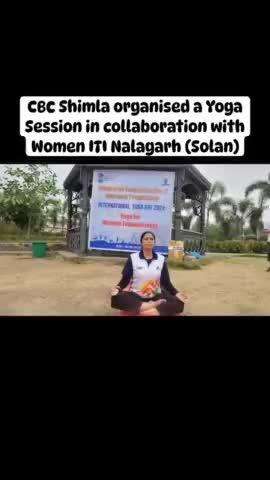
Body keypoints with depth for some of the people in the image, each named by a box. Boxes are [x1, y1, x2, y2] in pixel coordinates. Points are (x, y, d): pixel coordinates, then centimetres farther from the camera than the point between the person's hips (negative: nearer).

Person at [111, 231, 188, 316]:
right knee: (116, 298, -32)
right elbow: (125, 279, 1)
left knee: (178, 303, -24)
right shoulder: (133, 257, 1)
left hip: (155, 296, 2)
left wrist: (176, 293, -8)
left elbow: (166, 282, 8)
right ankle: (153, 305, -24)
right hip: (135, 296, -1)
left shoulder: (161, 259, 5)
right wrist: (118, 288, -19)